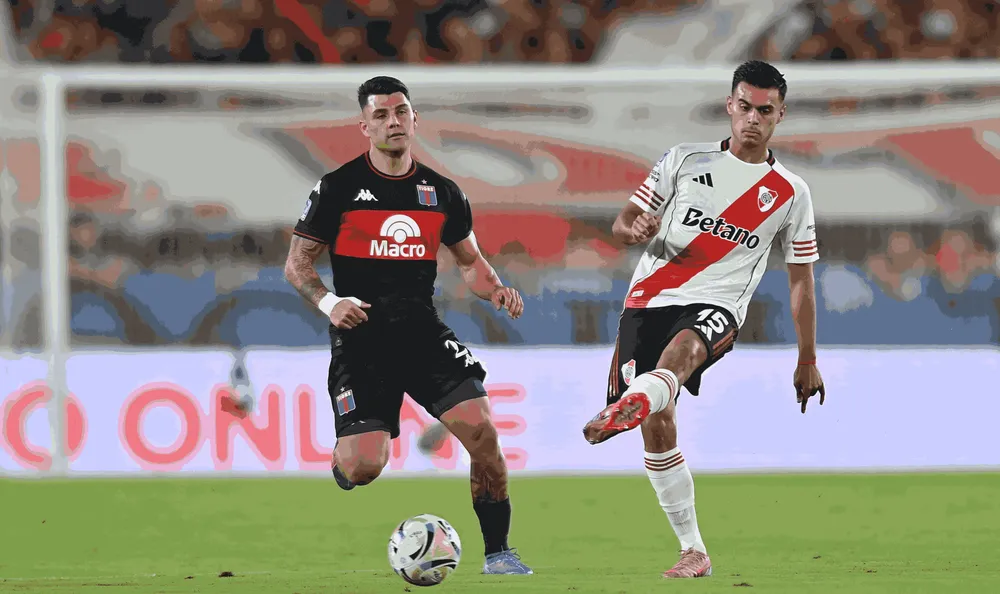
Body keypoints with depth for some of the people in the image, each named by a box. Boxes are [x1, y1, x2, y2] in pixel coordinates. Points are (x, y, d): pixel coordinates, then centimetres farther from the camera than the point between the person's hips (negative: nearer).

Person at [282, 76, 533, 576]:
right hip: (361, 341, -3)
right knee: (364, 466, -16)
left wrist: (495, 291, -1)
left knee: (482, 429, -16)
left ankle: (498, 552, -1)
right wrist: (328, 302, -17)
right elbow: (297, 263, 2)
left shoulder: (442, 193, 9)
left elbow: (469, 261, 21)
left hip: (424, 334, 3)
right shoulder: (338, 188, -1)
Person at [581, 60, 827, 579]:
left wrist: (807, 359, 18)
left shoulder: (791, 193, 13)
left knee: (682, 348, -38)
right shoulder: (686, 160, 14)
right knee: (657, 423, -9)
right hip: (650, 297, 2)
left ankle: (625, 408, -71)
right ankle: (693, 552, 2)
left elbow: (800, 280, 19)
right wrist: (635, 229, -11)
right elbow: (624, 220, 15)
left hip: (715, 307, -2)